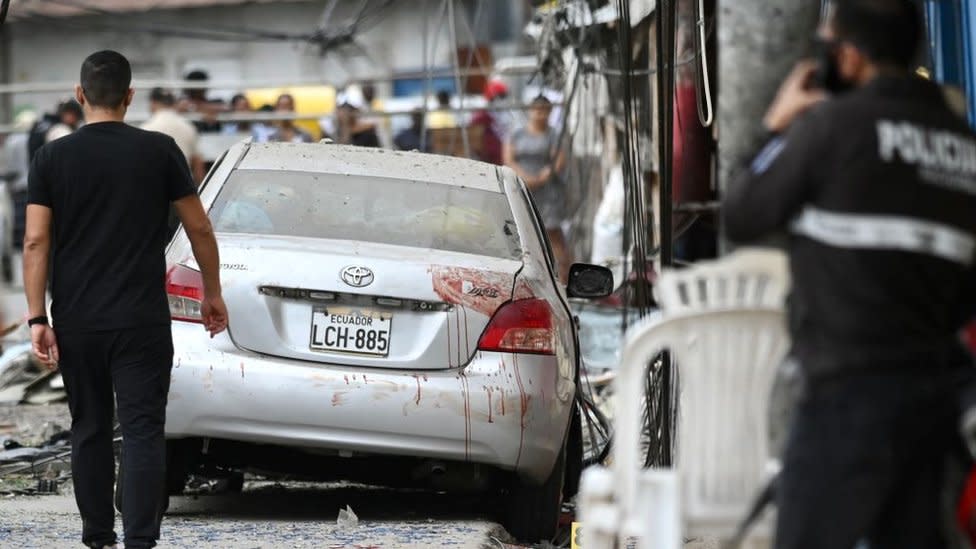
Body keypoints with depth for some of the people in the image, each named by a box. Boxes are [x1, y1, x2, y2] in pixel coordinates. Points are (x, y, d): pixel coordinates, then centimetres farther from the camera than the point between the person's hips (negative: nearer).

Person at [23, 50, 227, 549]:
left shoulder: (52, 158, 1)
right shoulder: (159, 152, -2)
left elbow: (36, 241, -5)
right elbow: (199, 230, 3)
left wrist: (37, 319, -5)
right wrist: (212, 294, 16)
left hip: (76, 321, 2)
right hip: (142, 321, -2)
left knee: (89, 430, 14)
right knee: (143, 431, -4)